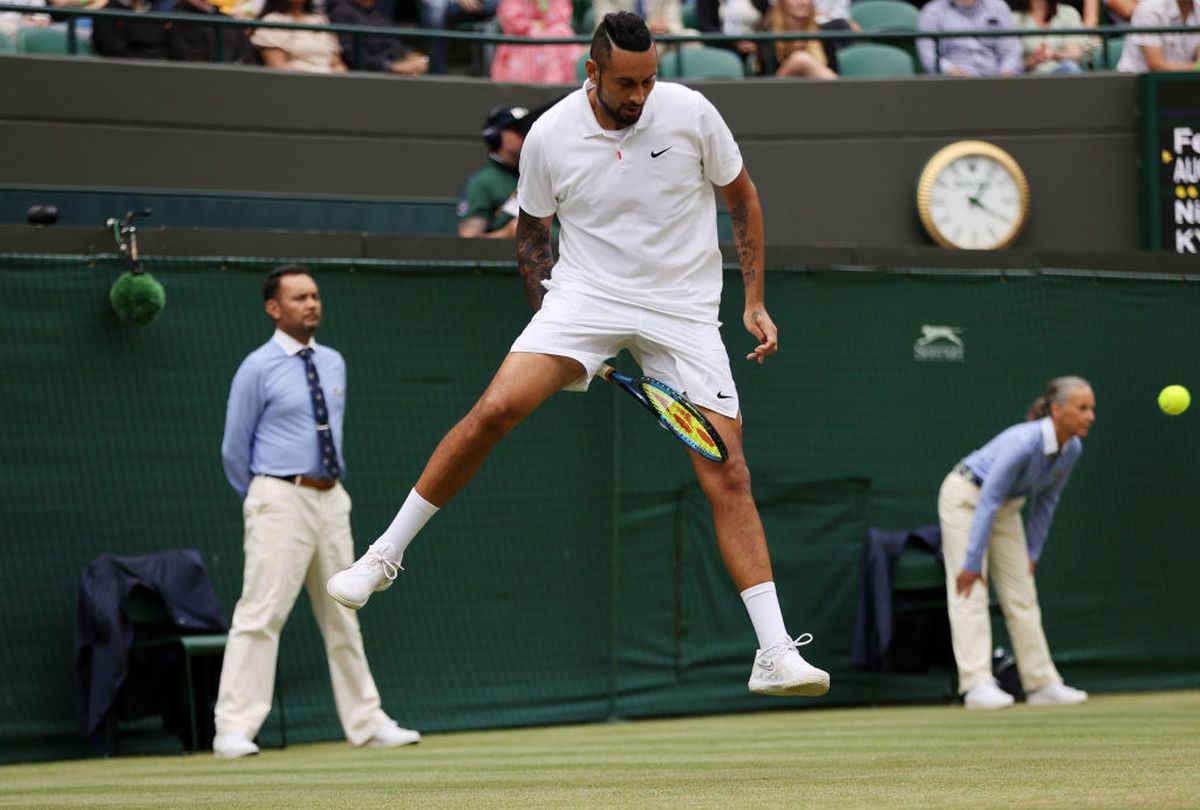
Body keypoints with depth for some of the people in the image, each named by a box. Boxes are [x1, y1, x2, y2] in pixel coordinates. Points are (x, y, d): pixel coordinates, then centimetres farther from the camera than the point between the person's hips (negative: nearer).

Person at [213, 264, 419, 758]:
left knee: (342, 617, 12)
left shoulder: (333, 364, 12)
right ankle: (234, 731, -13)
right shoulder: (258, 369, -6)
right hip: (282, 500, -7)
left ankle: (366, 724, 18)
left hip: (331, 499, 7)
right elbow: (235, 449, -1)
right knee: (260, 614, -12)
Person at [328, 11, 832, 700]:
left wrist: (755, 301, 3)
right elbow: (532, 232, 10)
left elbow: (743, 198, 7)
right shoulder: (550, 137, -6)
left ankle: (775, 654, -7)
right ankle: (383, 556, -5)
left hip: (684, 309, 0)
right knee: (495, 411, -21)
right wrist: (551, 318, 1)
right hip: (585, 295, 0)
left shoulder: (692, 113, -8)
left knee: (727, 473, -8)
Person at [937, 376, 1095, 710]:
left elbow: (1045, 502, 4)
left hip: (1006, 507, 7)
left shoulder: (1071, 450, -11)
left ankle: (1042, 684, 6)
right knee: (970, 592, -14)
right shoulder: (1024, 443, -34)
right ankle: (977, 685, -21)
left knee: (1022, 595, 4)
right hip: (966, 498, -7)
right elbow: (988, 502, -32)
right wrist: (972, 563, -31)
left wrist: (1032, 554, 5)